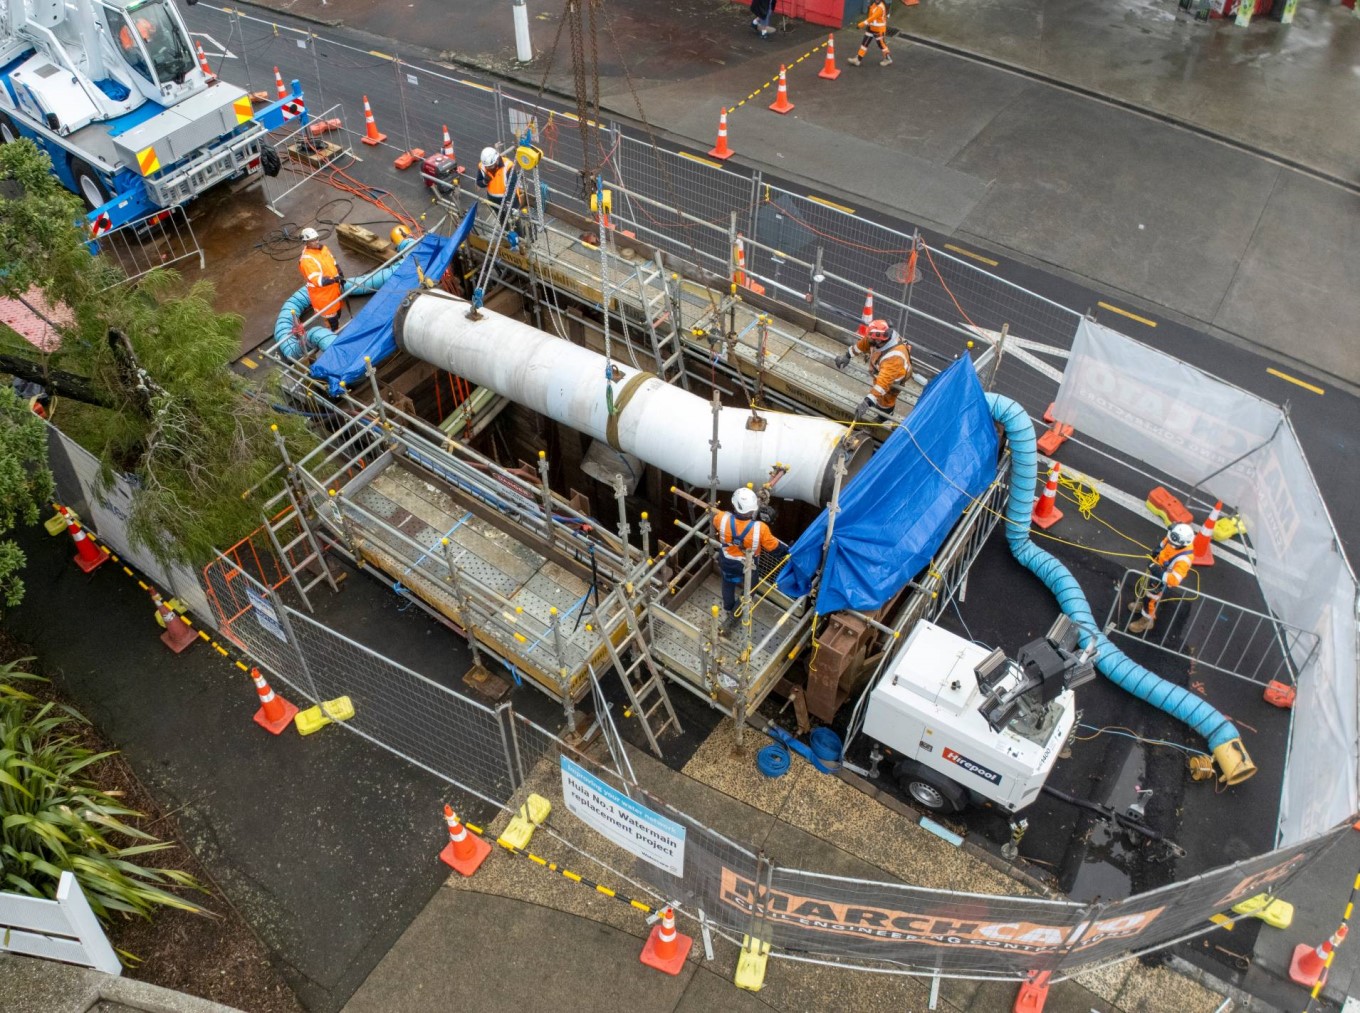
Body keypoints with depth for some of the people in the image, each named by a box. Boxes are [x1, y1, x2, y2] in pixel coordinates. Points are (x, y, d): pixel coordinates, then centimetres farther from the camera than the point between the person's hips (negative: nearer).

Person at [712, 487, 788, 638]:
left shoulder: (722, 518, -32)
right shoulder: (760, 528, -37)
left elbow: (714, 521, -4)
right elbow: (774, 547, -19)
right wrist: (786, 551, 1)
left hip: (726, 562, 3)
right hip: (747, 567, -3)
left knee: (728, 584, 33)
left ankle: (728, 609, 60)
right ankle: (731, 618, 31)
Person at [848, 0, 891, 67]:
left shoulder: (880, 7, -26)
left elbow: (873, 17, -34)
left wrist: (864, 23, -38)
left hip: (879, 29, -9)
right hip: (871, 27, 9)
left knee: (881, 44, 7)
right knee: (865, 42, 7)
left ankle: (888, 58, 25)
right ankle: (858, 59, 11)